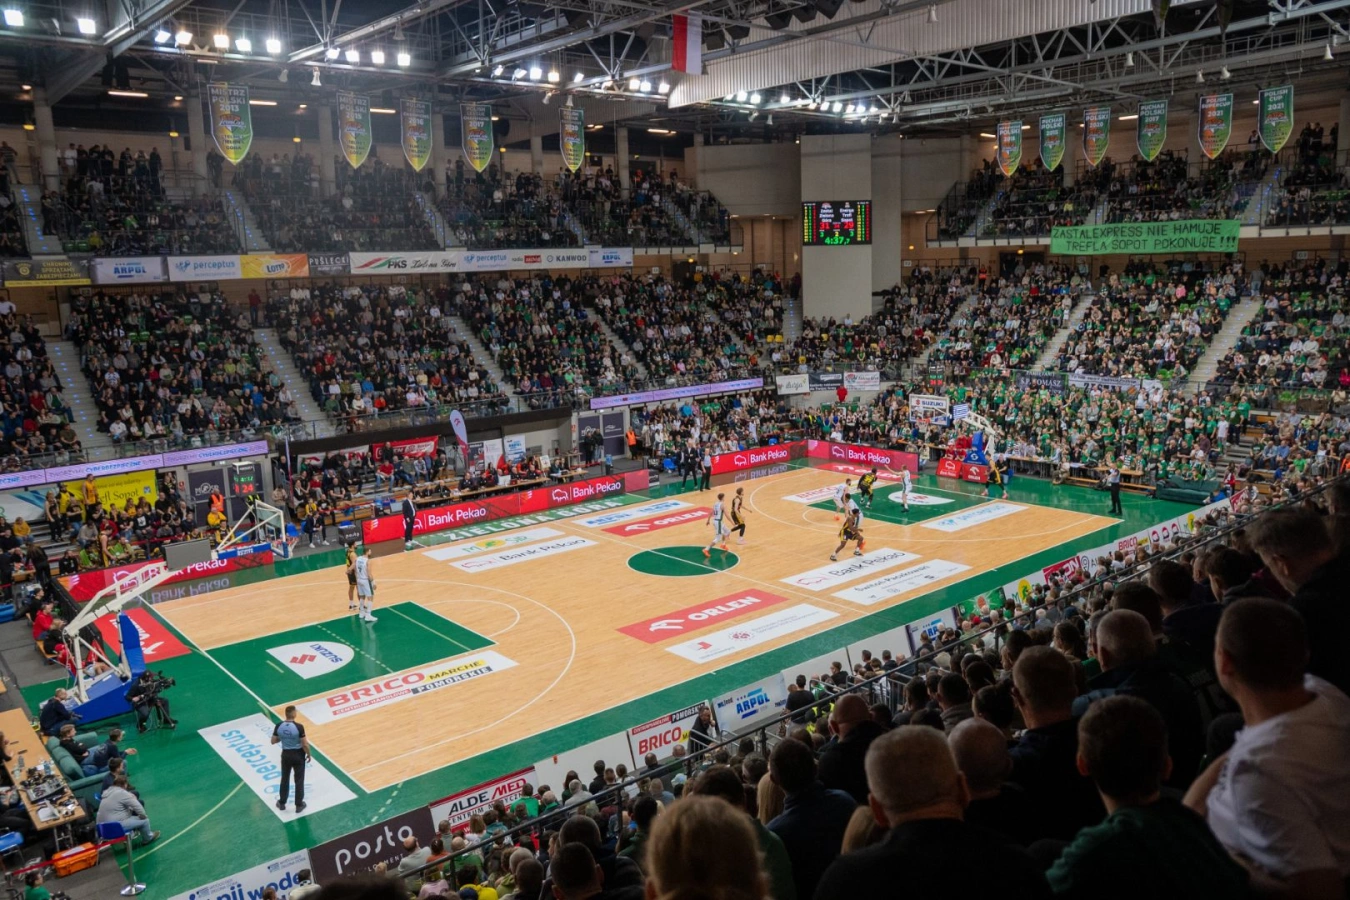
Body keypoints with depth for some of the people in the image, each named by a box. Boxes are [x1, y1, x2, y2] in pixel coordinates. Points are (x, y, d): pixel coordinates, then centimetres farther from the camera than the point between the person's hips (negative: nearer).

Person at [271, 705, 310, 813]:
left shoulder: (279, 726, -13)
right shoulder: (299, 727, -25)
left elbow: (273, 741, -1)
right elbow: (305, 744, -19)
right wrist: (308, 754, -2)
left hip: (286, 755, 3)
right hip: (298, 755, -3)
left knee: (285, 779, 22)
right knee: (299, 781, 11)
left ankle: (282, 803, 35)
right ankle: (299, 805, 20)